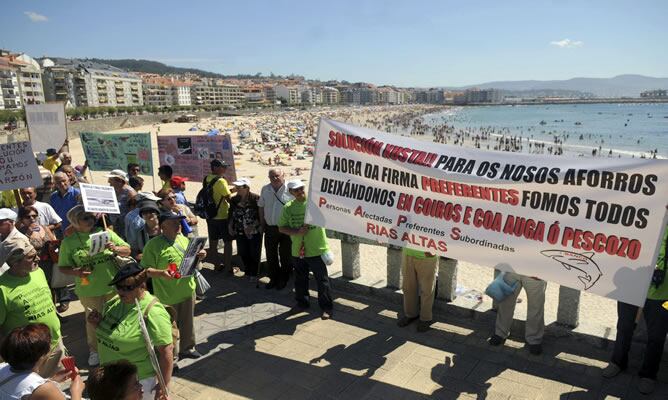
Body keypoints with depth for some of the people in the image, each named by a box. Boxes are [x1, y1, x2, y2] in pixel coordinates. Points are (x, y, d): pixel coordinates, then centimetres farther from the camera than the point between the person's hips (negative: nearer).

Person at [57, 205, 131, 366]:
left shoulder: (106, 233, -1)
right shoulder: (68, 242, -5)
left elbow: (127, 250, 3)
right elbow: (62, 267, 1)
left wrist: (115, 248, -18)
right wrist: (75, 272, -19)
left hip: (113, 286, 1)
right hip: (89, 290, -1)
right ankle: (94, 350, 38)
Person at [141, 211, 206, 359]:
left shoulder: (183, 239, 5)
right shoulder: (153, 245, -17)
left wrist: (199, 255, -2)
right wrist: (161, 273, -32)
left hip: (188, 290, 6)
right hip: (168, 296, -6)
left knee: (188, 322, 21)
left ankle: (187, 348, 41)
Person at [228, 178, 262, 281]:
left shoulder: (256, 199, -14)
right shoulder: (234, 200, 2)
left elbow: (260, 216, -14)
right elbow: (231, 215, 13)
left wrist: (252, 227, -20)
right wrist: (230, 227, 6)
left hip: (254, 232, -4)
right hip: (240, 232, 5)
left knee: (254, 254, 5)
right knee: (243, 253, 11)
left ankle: (254, 274, 22)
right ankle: (248, 272, 31)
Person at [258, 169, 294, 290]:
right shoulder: (265, 189, 4)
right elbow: (261, 207, 12)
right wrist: (262, 225, 10)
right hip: (270, 228, 4)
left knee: (285, 256, 8)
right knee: (271, 256, 13)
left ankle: (283, 279, 26)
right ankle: (273, 278, 30)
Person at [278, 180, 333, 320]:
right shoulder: (288, 207, 2)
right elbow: (281, 228, 5)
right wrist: (297, 232, -12)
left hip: (316, 250, -4)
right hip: (298, 250, 4)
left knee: (322, 279, 2)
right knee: (300, 279, 20)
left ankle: (326, 307, 14)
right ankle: (302, 302, 39)